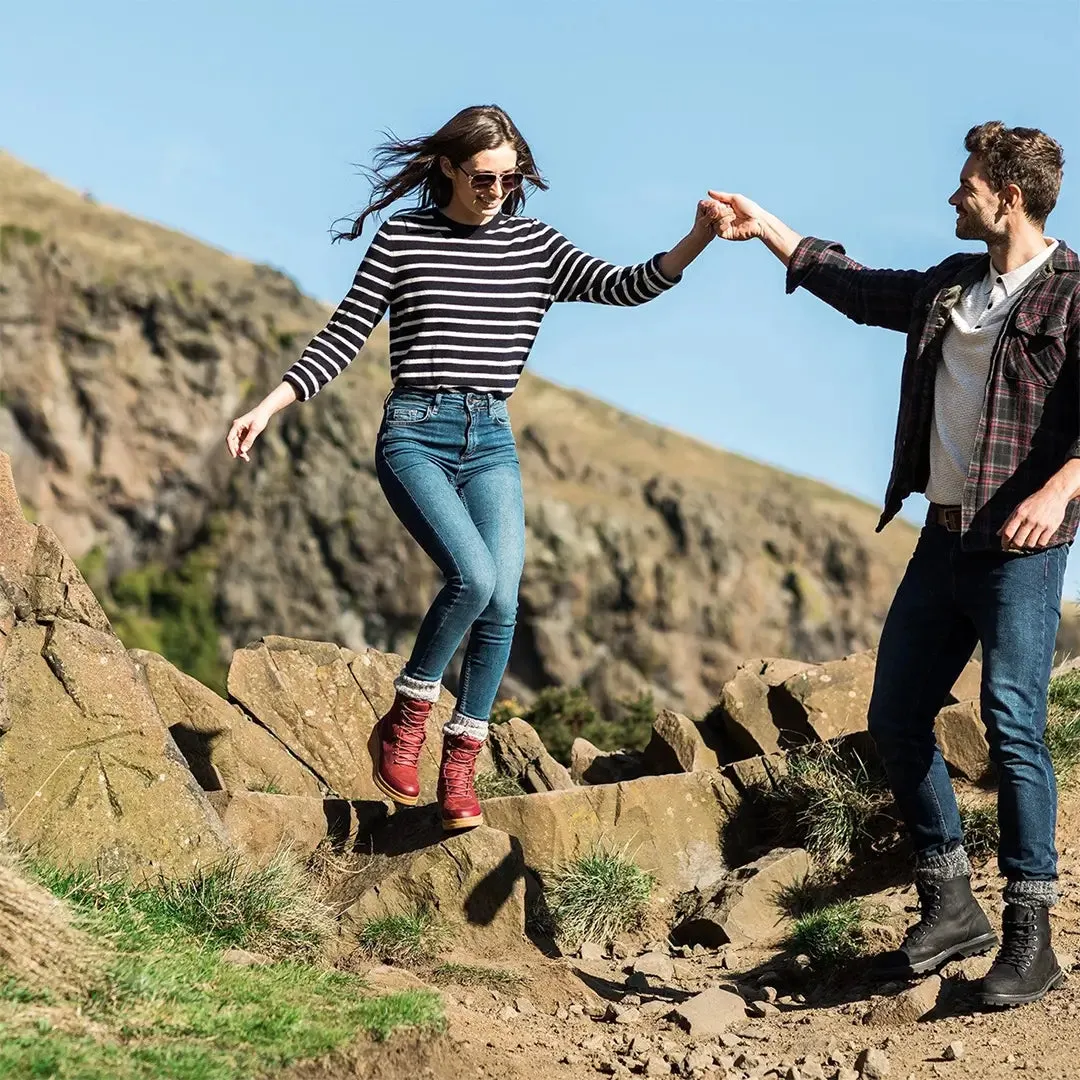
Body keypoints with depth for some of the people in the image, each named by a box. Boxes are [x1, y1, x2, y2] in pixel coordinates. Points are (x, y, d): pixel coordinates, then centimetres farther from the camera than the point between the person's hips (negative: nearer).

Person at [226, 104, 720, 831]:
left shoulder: (534, 245, 9)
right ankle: (405, 721, -3)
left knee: (503, 602, -10)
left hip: (491, 442, 3)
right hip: (414, 435, -3)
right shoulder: (402, 238, 2)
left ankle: (460, 767, 5)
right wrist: (269, 407, -6)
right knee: (474, 576, -25)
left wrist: (698, 240, -19)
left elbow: (625, 287, -3)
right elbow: (344, 335, 3)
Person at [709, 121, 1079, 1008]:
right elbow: (857, 288, 31)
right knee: (897, 716, 8)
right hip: (943, 537, 8)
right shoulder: (948, 288, 16)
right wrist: (765, 229, 34)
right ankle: (951, 907, 19)